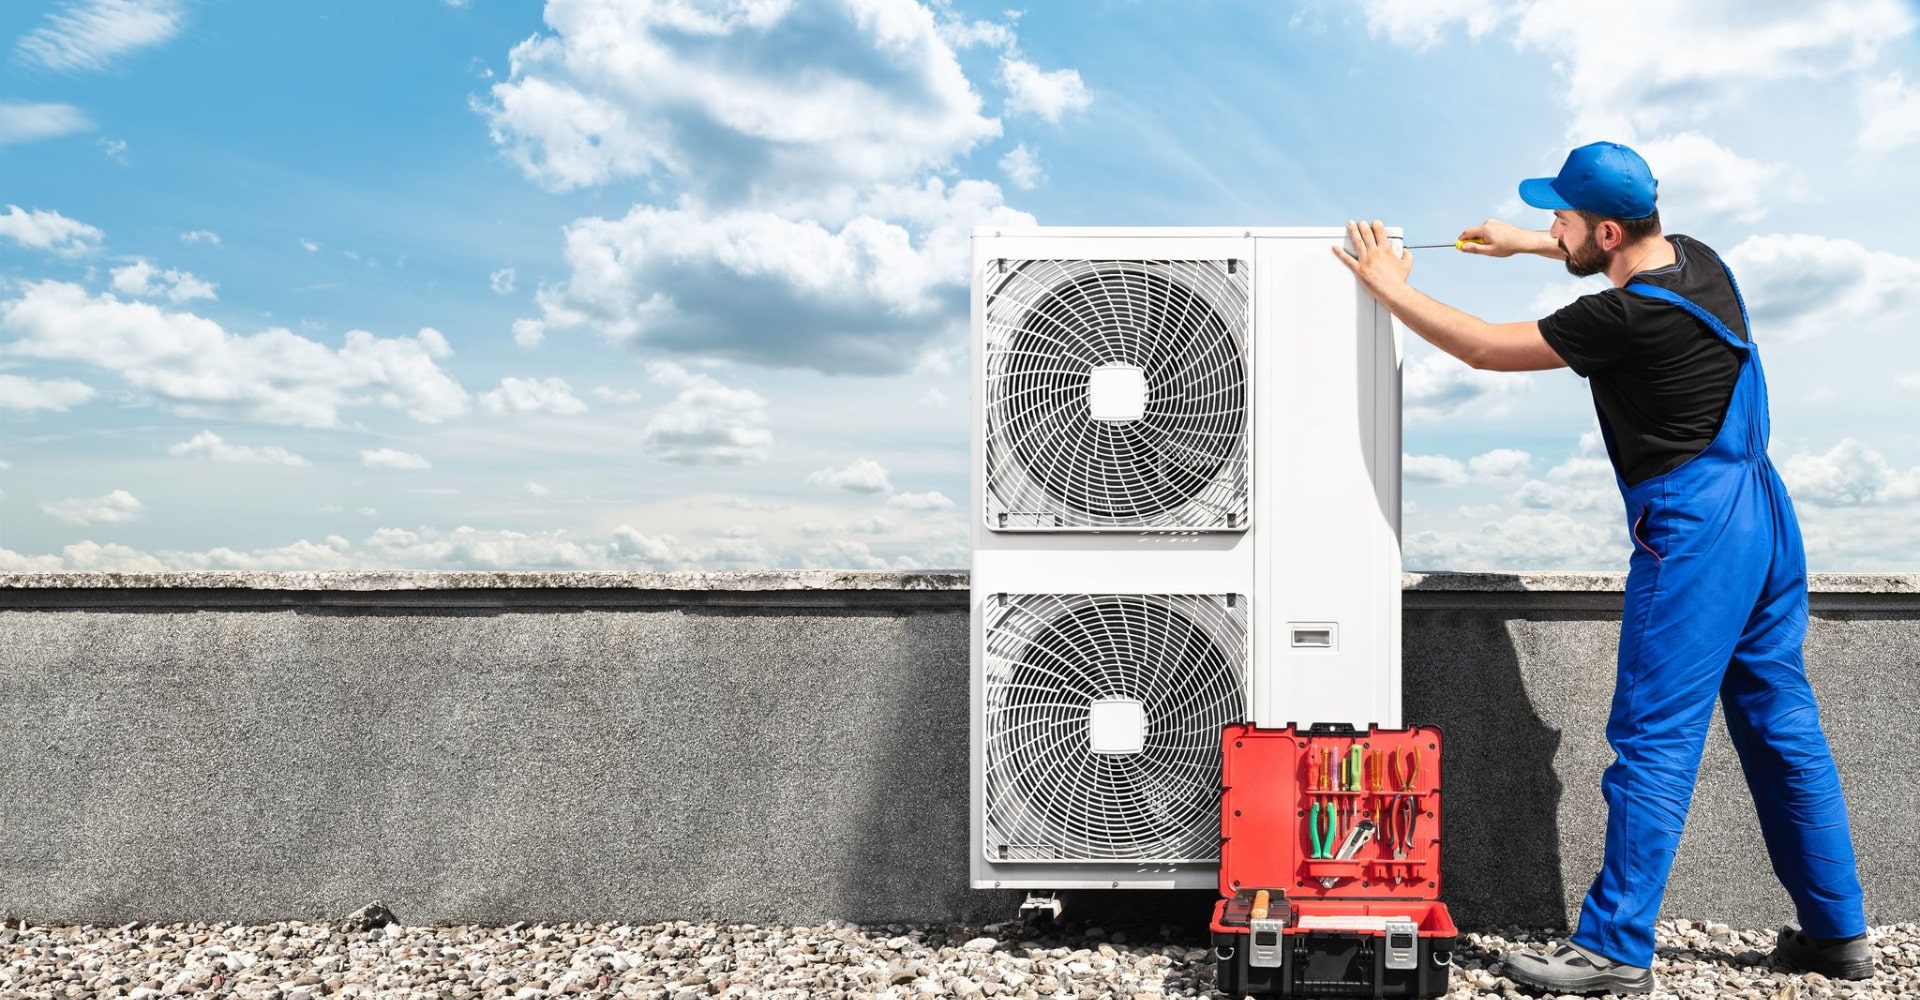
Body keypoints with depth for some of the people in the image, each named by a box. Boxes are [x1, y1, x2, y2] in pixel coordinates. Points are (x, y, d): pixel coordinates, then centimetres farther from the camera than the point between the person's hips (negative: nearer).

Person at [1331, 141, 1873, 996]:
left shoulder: (1628, 318, -20)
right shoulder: (1696, 259, 6)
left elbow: (1485, 348, -12)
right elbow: (1635, 257, 32)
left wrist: (1389, 288, 0)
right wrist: (1523, 245, 29)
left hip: (1693, 534, -10)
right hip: (1762, 512, 10)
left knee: (1654, 741, -5)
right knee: (1783, 727, 15)